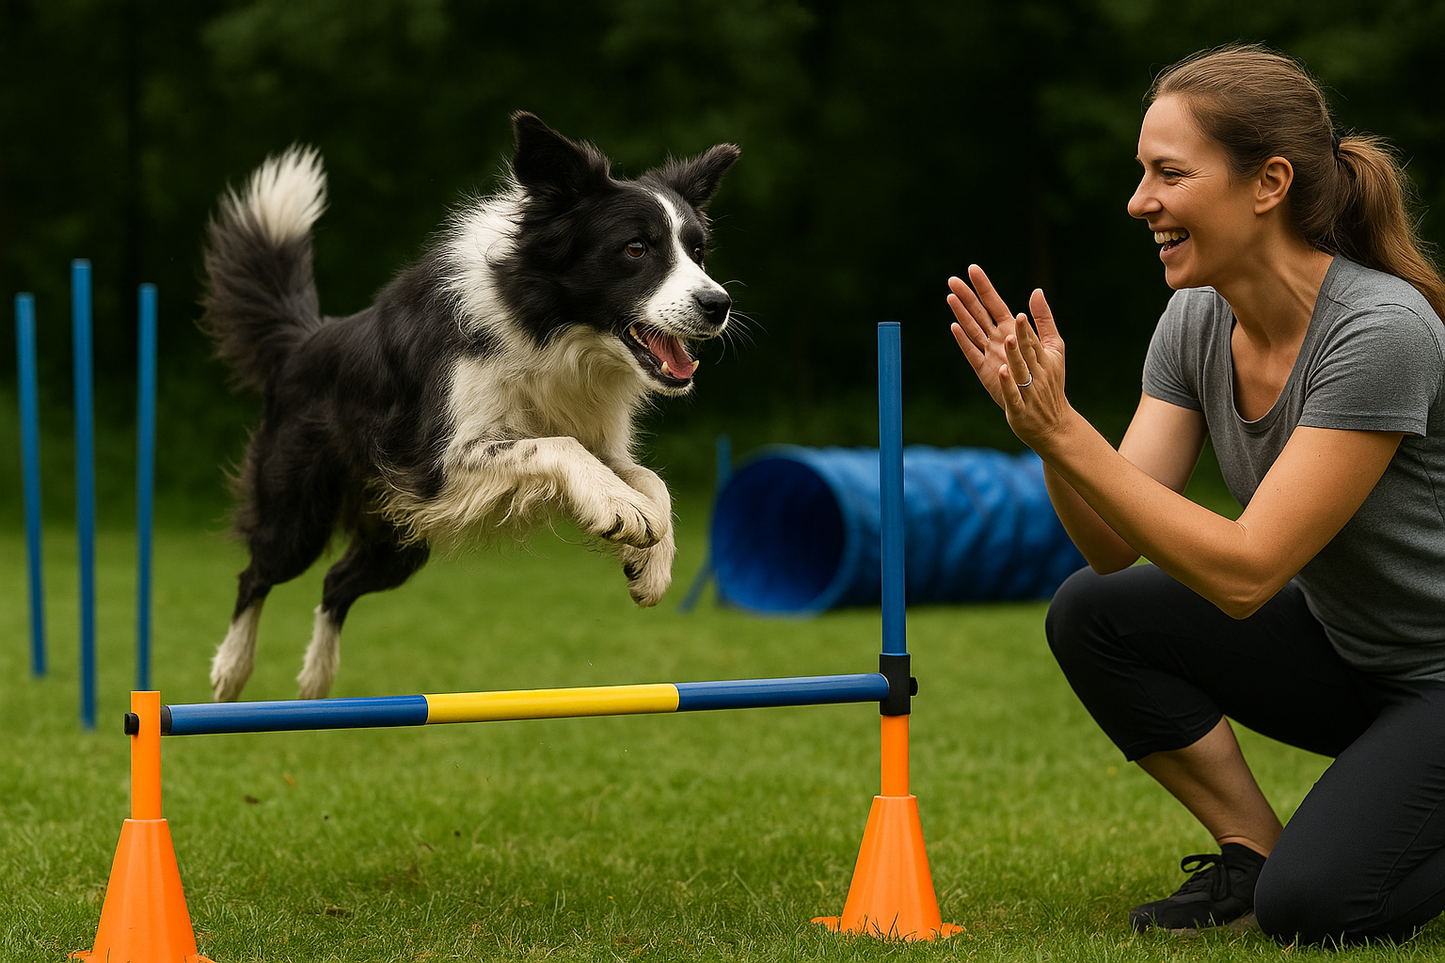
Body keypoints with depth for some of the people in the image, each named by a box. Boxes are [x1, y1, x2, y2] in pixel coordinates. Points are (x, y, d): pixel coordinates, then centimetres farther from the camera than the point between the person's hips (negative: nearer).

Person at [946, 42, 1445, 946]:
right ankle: (1255, 848, 2)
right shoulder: (1196, 322, -4)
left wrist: (1064, 432, -33)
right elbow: (1115, 544, -8)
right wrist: (1041, 418, -25)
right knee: (1091, 613, -10)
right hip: (1338, 649, 7)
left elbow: (1244, 574, -31)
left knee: (1307, 907, -26)